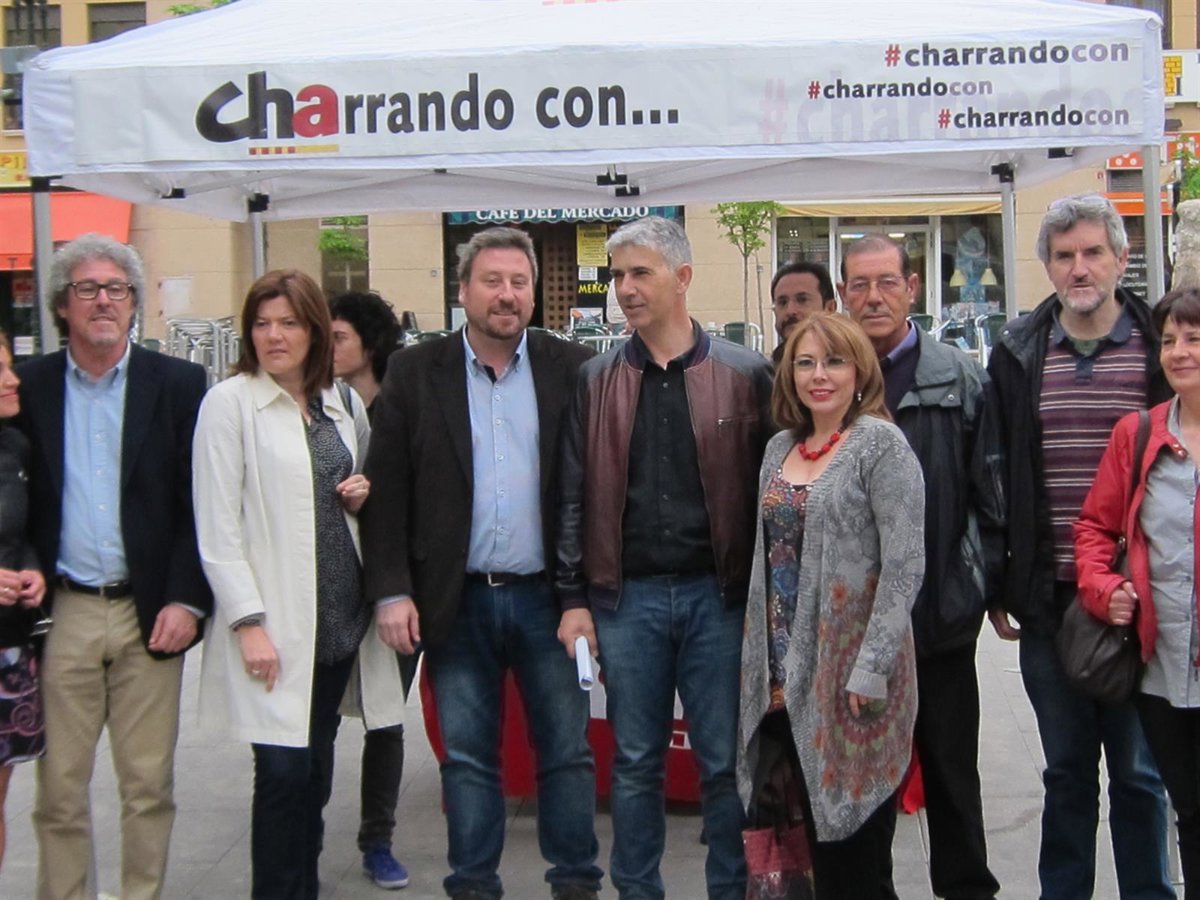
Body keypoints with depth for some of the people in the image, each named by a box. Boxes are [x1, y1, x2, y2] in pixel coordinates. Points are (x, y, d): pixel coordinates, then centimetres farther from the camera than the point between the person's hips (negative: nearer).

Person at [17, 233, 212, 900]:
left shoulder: (179, 384, 2)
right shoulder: (28, 388, 6)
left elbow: (199, 502, -1)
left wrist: (187, 600, -8)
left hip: (149, 614, -1)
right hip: (62, 613, 1)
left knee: (150, 785, 6)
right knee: (59, 787, 7)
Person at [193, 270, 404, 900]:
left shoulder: (341, 405, 12)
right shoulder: (229, 404, -5)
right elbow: (217, 526, -9)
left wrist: (360, 499, 1)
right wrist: (248, 622, -15)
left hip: (339, 614, 5)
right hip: (273, 623, -5)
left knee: (317, 767, 11)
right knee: (284, 771, -7)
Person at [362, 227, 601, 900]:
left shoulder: (572, 368, 1)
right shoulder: (415, 373, 2)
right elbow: (388, 490, 0)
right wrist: (392, 591, -7)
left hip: (547, 595, 0)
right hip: (456, 602, 0)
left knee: (568, 750, 8)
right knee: (468, 756, 11)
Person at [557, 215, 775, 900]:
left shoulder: (744, 374, 1)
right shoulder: (597, 380, 7)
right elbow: (575, 494, 7)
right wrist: (575, 598, 2)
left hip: (718, 594, -1)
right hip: (627, 596, 2)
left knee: (725, 761, 6)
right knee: (635, 762, 10)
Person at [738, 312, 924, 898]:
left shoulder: (880, 443, -8)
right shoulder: (780, 448, 12)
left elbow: (905, 563, -14)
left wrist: (872, 667, -19)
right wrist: (768, 658, 10)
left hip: (850, 669, -6)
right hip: (789, 671, 6)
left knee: (858, 850, 2)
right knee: (818, 832, 13)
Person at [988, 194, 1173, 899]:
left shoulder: (1162, 349, -1)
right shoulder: (1018, 356, 5)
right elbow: (994, 480, 7)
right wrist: (999, 588, 5)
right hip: (1050, 602, 2)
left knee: (1138, 771, 8)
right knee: (1067, 769, 13)